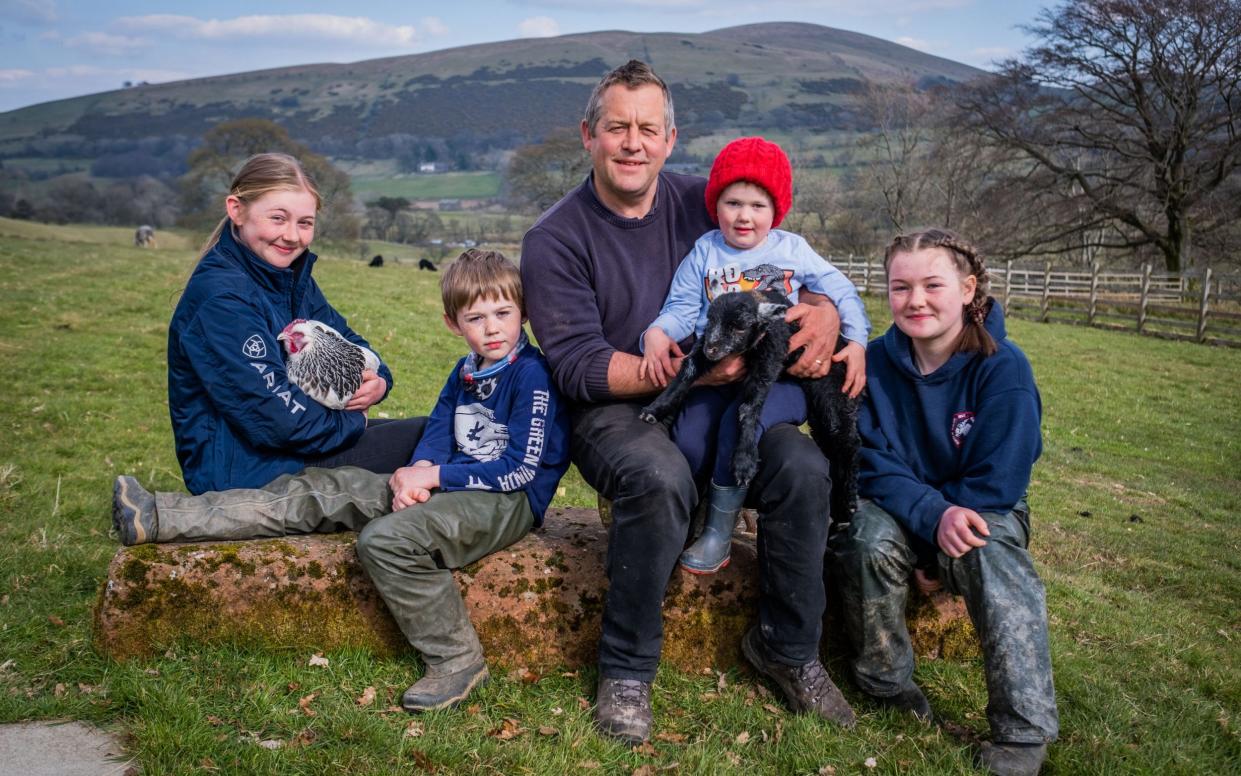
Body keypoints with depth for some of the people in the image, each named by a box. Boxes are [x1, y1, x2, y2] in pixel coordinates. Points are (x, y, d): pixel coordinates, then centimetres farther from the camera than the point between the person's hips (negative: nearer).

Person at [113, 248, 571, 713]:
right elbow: (437, 433, 9)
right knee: (319, 491, -1)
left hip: (510, 501, -8)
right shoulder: (465, 373, 14)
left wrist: (434, 477, -15)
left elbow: (520, 469, -17)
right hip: (448, 486, 8)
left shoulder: (533, 375, -12)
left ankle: (457, 660, -20)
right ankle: (162, 519, -1)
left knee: (387, 538, -34)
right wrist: (416, 474, -15)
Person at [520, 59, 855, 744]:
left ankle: (787, 649, 2)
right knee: (659, 476, -36)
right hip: (613, 412, -4)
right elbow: (579, 366, -15)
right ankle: (626, 670, -14)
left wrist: (825, 311, -15)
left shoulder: (702, 202, 4)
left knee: (804, 468, -22)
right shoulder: (555, 240, -7)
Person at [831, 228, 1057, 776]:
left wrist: (934, 556, -18)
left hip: (982, 511, -1)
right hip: (901, 507, 2)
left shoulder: (1003, 367, -16)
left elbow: (996, 482, -17)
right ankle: (886, 683, -8)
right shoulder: (876, 362, -9)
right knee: (871, 539, -30)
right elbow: (876, 464, -12)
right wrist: (934, 516, -30)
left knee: (992, 559, -33)